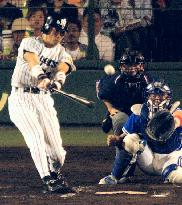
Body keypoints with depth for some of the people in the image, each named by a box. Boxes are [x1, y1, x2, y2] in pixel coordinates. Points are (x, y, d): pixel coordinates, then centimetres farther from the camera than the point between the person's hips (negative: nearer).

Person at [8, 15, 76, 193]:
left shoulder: (60, 52, 10)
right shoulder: (30, 43, -2)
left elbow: (63, 67, -12)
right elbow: (32, 60, -24)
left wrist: (58, 79, -36)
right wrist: (42, 77, -45)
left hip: (43, 98, 4)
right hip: (21, 97, -4)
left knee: (54, 142, -2)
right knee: (36, 137, -20)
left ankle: (56, 174, 24)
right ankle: (48, 180, -23)